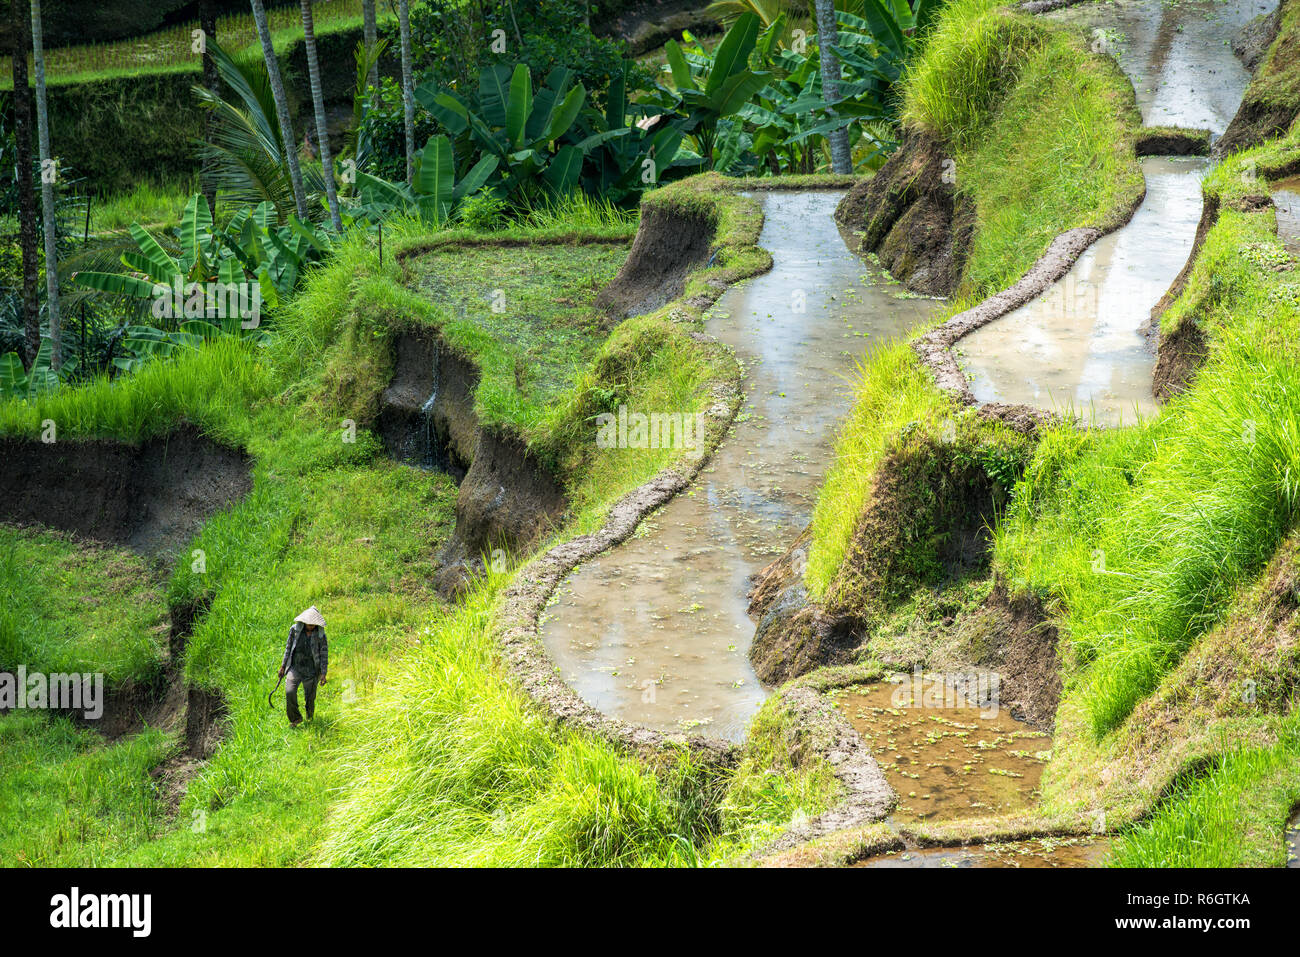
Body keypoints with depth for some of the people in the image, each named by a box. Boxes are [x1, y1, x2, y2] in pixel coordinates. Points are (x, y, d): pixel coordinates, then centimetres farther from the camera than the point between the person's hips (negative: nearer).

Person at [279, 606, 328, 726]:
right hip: (295, 667, 1)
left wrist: (323, 673, -11)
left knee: (310, 698, 5)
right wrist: (283, 666, 7)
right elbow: (288, 648, 6)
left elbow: (324, 655, -5)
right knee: (289, 692, -18)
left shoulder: (321, 635, -8)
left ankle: (310, 718, 35)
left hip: (311, 671, -1)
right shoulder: (295, 630, -3)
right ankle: (295, 718, 0)